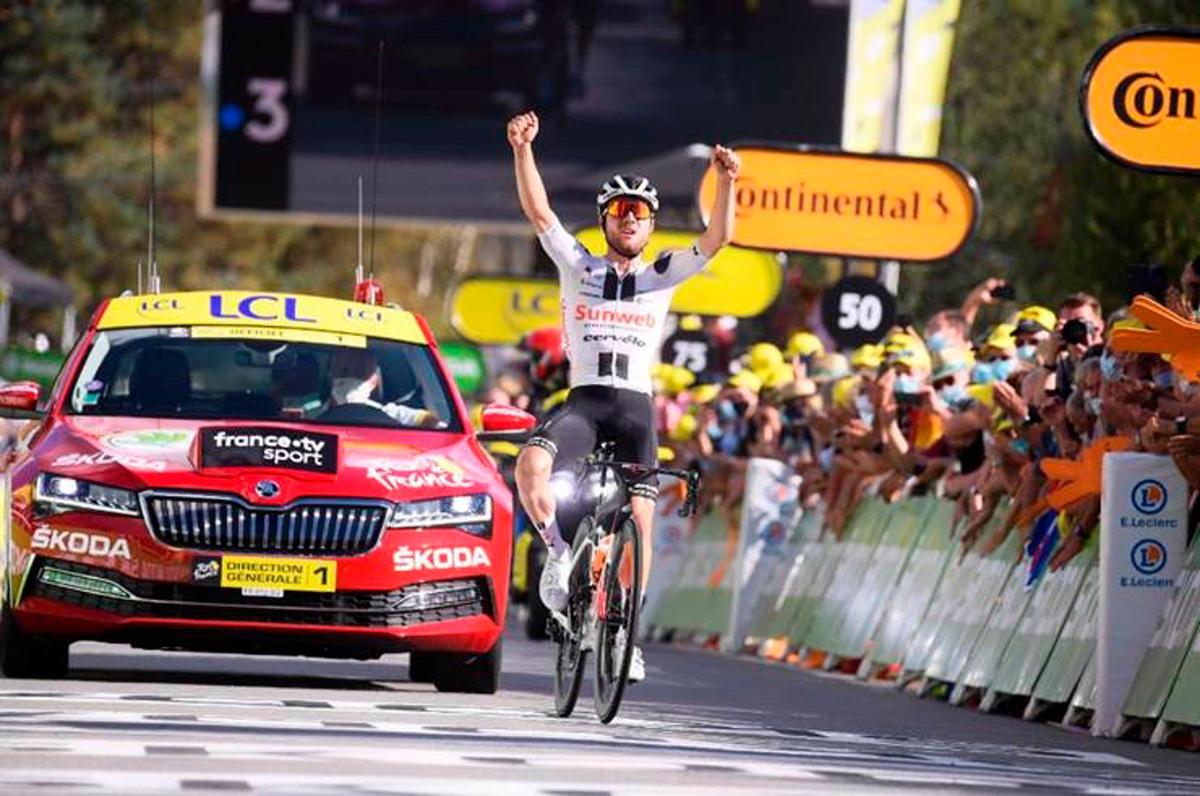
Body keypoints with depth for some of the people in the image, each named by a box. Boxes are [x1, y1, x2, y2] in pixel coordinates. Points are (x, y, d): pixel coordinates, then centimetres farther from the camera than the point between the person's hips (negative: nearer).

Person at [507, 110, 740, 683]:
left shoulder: (663, 277, 12)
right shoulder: (578, 268, 10)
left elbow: (717, 238, -2)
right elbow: (538, 210, -2)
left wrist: (725, 182, -18)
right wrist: (522, 150, -16)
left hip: (636, 406, 1)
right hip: (583, 399, -1)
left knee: (639, 523, -6)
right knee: (530, 466, -31)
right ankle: (559, 554, -9)